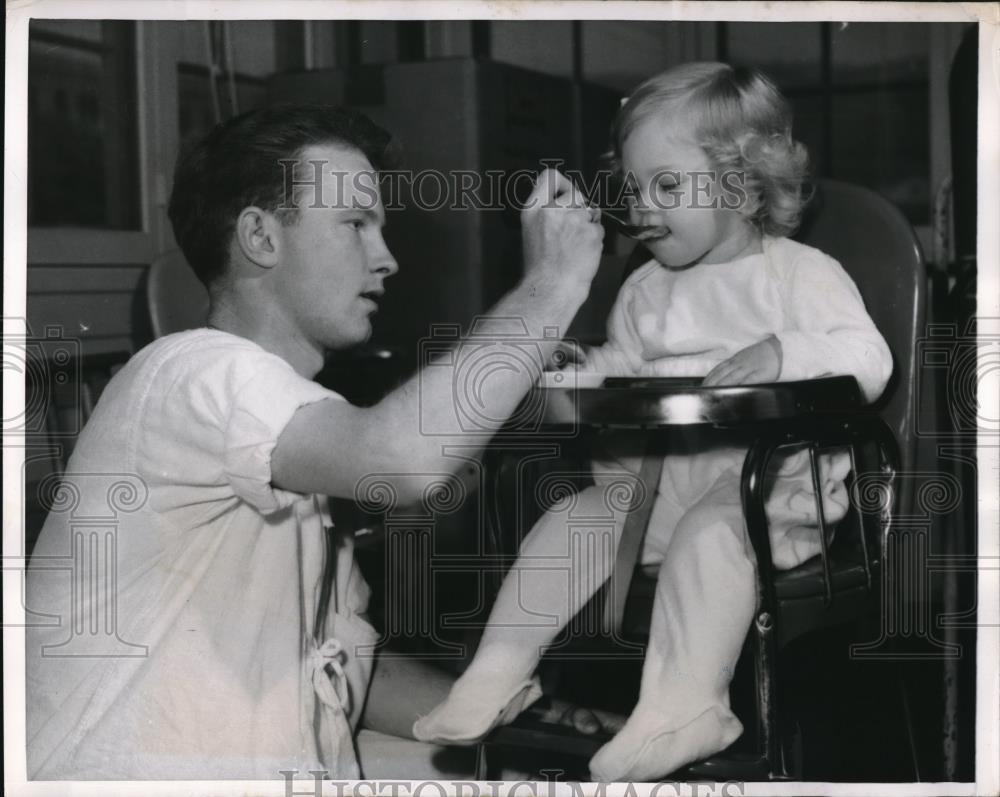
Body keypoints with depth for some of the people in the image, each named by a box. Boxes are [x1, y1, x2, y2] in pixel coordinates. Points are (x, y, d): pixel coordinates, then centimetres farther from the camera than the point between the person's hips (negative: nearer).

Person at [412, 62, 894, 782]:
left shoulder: (802, 273, -2)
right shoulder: (645, 292, 17)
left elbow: (870, 363, -13)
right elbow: (623, 367, 29)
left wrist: (784, 353, -30)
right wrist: (585, 367, 6)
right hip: (656, 468, 6)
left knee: (709, 532, -35)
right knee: (570, 520, -13)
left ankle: (683, 707, -36)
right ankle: (497, 675, -7)